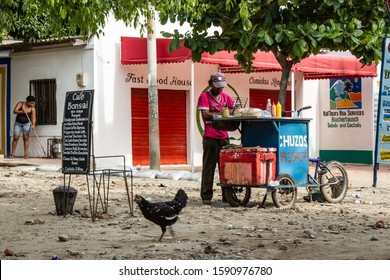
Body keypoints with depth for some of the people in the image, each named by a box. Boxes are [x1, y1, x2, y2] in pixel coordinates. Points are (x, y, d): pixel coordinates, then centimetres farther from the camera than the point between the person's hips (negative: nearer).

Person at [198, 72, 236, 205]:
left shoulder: (226, 96, 16)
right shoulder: (204, 97, -1)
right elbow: (205, 115, -11)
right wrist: (222, 113, -14)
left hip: (224, 137, 5)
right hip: (210, 137, -5)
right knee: (209, 167, -3)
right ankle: (206, 196, 0)